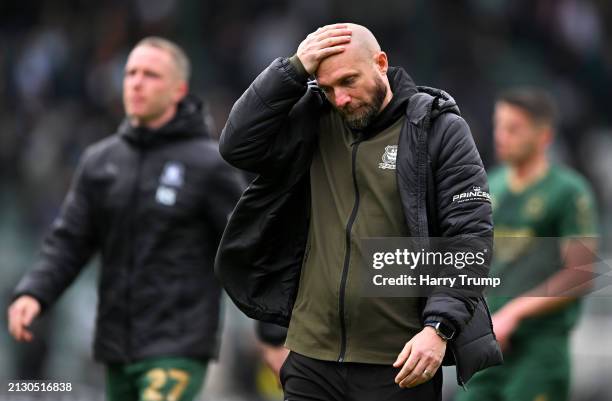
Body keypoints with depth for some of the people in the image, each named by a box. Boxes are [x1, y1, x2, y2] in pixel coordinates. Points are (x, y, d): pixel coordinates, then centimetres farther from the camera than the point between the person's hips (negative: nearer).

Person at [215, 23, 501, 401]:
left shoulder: (439, 130, -3)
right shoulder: (314, 123, 8)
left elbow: (469, 238, -7)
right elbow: (237, 145, -3)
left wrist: (439, 327, -18)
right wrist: (294, 70, -8)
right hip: (311, 359, 4)